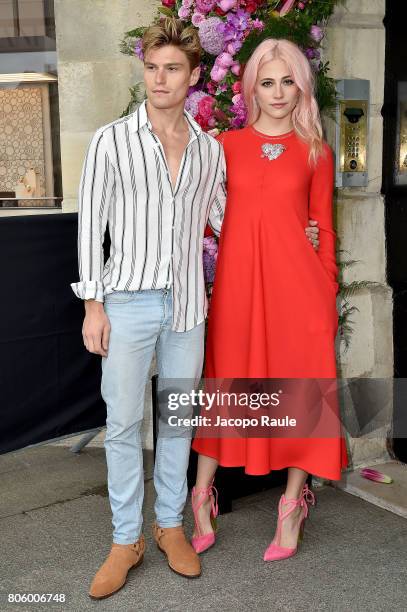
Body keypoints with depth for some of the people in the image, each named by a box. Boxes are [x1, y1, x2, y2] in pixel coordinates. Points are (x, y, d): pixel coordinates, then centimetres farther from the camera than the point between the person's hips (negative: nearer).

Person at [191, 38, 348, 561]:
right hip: (236, 279, 1)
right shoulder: (227, 145, 9)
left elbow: (324, 228, 8)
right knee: (224, 383, 6)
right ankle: (202, 503, 19)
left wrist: (328, 296, 3)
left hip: (296, 283, 0)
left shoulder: (315, 151, 9)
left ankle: (292, 508, 19)